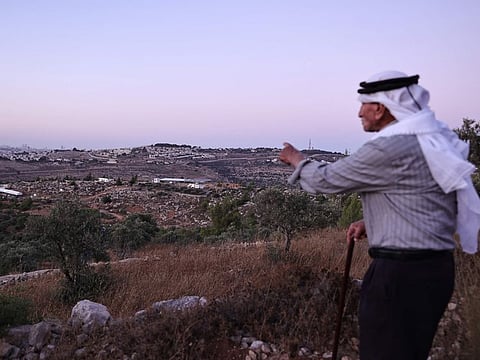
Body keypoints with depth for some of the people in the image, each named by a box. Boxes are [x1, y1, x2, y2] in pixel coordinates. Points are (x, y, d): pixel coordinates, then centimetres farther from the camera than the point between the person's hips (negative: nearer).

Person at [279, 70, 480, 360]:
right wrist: (372, 223, 12)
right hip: (435, 266, 10)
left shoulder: (390, 147, -19)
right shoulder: (432, 140, 11)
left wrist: (297, 159, 9)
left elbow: (325, 180, -10)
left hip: (402, 273, -10)